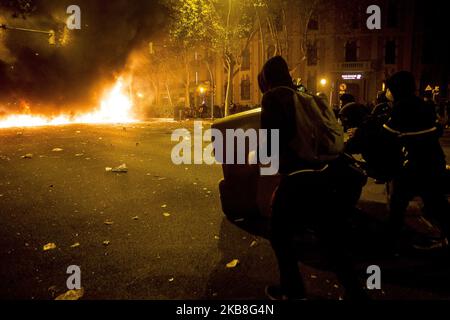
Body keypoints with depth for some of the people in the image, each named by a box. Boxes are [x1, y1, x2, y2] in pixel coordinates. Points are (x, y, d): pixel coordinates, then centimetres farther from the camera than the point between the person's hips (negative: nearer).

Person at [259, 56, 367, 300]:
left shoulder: (274, 97, -4)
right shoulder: (303, 96, 16)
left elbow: (270, 141, -12)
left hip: (299, 180, -7)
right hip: (326, 175, 7)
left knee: (280, 236, 17)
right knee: (334, 242, 18)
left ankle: (293, 291, 28)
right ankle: (356, 293, 25)